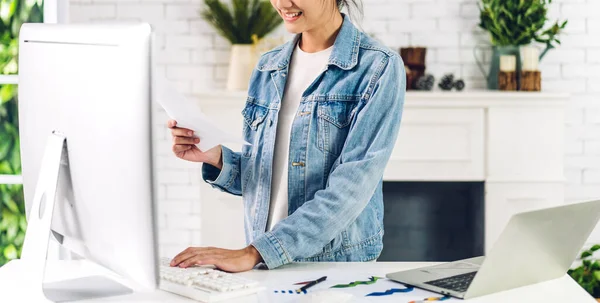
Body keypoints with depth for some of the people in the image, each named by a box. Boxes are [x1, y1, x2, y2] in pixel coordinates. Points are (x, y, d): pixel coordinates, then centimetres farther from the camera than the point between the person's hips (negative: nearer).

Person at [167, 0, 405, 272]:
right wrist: (216, 158, -5)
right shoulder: (267, 69, 9)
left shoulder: (379, 68, -7)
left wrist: (255, 252, -23)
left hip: (341, 267, -4)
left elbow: (351, 187, -17)